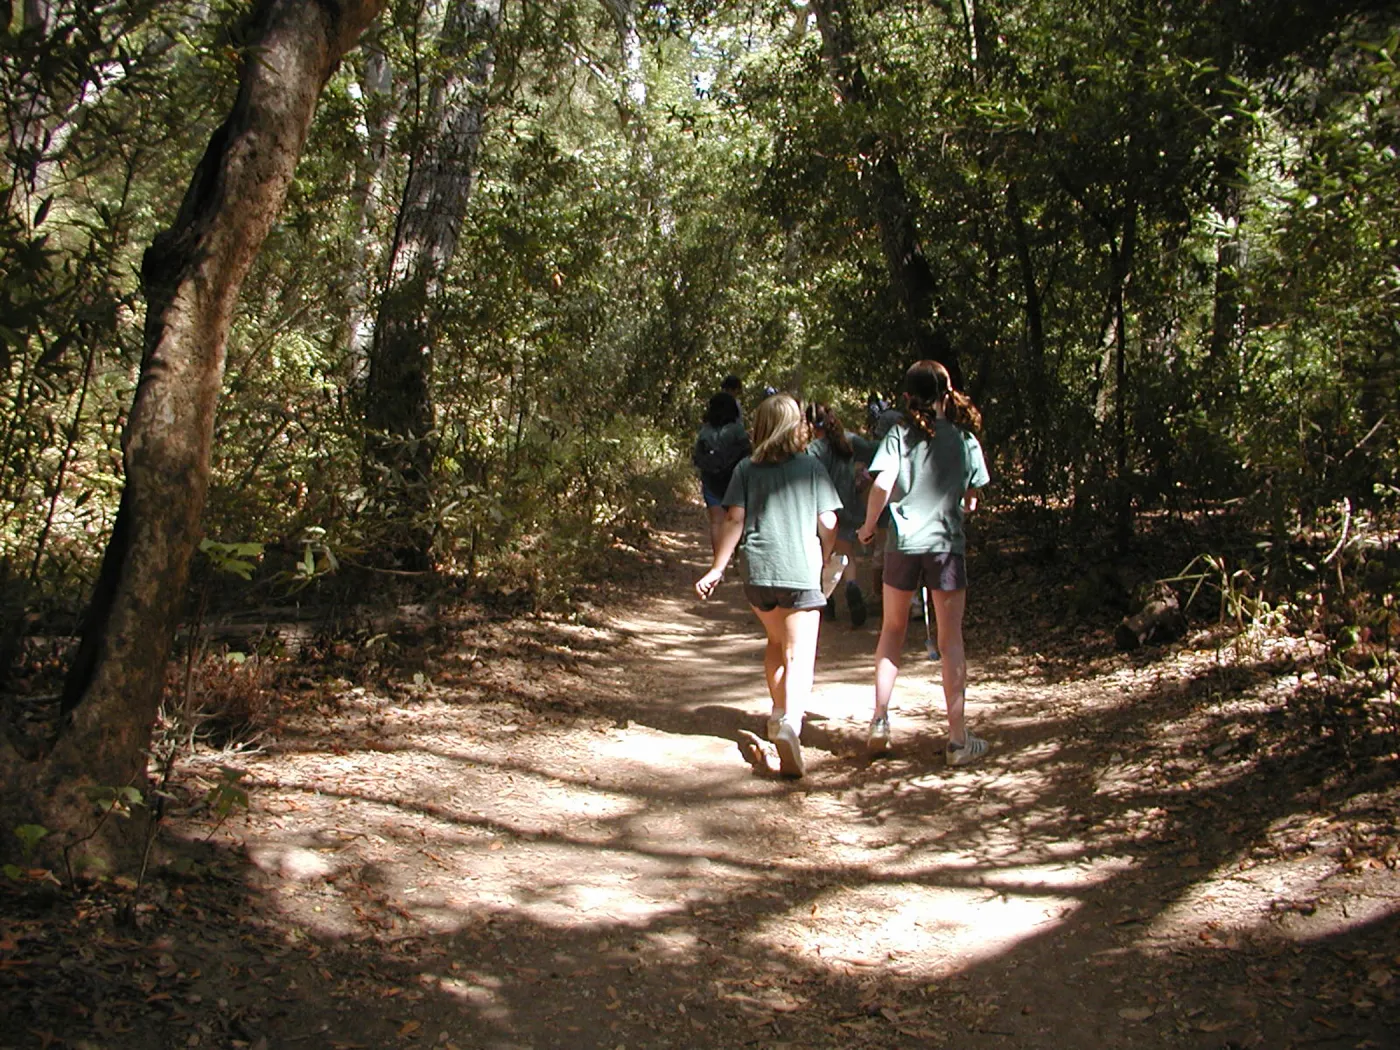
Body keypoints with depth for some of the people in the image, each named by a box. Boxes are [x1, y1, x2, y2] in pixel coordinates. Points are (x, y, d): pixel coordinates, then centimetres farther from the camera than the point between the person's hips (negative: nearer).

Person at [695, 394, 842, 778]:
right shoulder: (811, 467, 3)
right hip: (801, 572, -3)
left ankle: (779, 714, 33)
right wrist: (826, 560, 19)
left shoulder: (746, 469, 5)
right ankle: (789, 723, -27)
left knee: (776, 641, 26)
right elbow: (828, 524, 2)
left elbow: (734, 519, -2)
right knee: (799, 655, -5)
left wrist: (716, 569, 1)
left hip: (758, 573, 3)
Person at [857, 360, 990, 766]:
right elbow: (971, 501, 8)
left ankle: (880, 723, 14)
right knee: (951, 639, 5)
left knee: (892, 630, 17)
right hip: (946, 543, 0)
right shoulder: (965, 439, 5)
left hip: (903, 542, 0)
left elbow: (881, 485, -13)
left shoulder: (900, 435, 0)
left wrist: (868, 527, 2)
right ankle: (958, 739, 5)